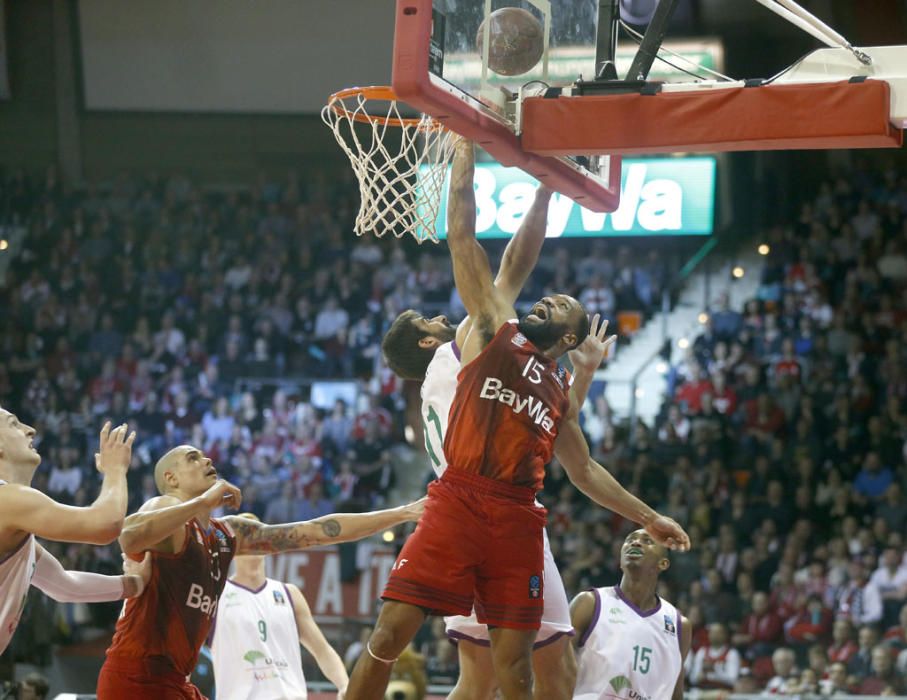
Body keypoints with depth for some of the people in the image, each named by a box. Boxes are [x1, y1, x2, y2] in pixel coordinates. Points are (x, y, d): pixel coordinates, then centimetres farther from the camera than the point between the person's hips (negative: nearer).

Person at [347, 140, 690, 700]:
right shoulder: (495, 329, 12)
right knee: (390, 634, -11)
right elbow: (462, 237, 7)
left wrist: (648, 518, 28)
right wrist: (467, 149, 4)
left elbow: (584, 469, 32)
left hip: (517, 519, 3)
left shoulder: (562, 391, 22)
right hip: (458, 504, -3)